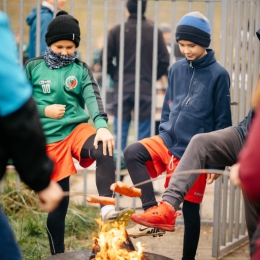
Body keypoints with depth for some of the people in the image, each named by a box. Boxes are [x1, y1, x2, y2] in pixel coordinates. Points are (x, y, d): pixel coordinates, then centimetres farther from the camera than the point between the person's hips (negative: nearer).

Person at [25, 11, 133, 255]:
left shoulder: (80, 69, 4)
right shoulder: (33, 68, 2)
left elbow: (93, 98, -12)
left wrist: (102, 125, -29)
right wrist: (44, 110, -12)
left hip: (78, 128, 1)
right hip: (50, 138, -1)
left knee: (105, 150, -35)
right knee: (58, 201, 3)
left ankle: (107, 207, -44)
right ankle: (57, 254, 19)